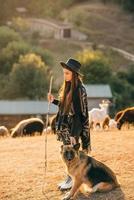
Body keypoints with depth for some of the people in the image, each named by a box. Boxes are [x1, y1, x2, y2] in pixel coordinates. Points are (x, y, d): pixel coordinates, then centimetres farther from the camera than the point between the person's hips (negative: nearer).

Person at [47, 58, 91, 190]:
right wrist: (54, 101, 4)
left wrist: (74, 133, -20)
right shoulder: (67, 87, 9)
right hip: (65, 126, 8)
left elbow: (79, 112, -19)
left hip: (74, 126, -8)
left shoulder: (79, 90, -17)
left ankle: (72, 180, 13)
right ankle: (70, 178, 24)